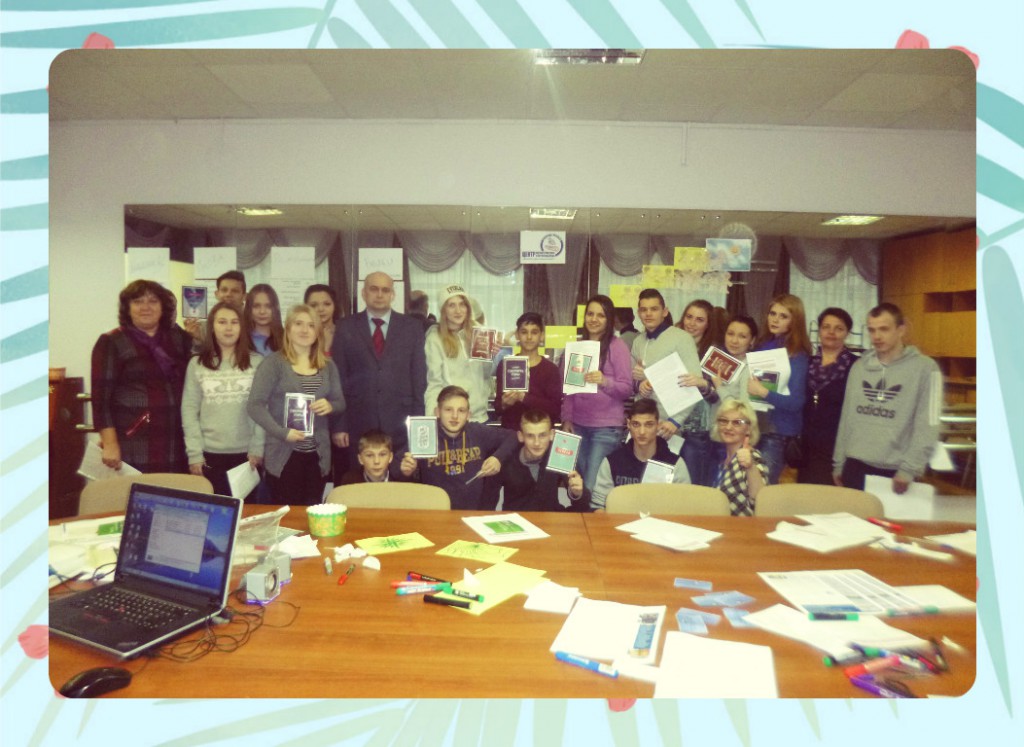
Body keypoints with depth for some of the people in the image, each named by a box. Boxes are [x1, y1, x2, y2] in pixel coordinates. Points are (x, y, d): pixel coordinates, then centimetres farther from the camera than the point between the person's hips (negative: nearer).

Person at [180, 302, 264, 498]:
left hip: (246, 453, 0)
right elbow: (189, 410, 1)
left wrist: (257, 448, -5)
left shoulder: (257, 362, 2)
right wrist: (194, 453, -5)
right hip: (209, 454, 0)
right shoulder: (197, 364, 4)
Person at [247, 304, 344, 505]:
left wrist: (330, 406, -9)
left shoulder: (327, 365, 10)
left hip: (318, 454, 4)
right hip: (283, 454, -4)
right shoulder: (273, 362, -5)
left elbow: (340, 402, 14)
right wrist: (283, 433, -20)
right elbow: (255, 405, -10)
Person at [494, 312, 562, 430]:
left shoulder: (551, 369, -1)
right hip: (509, 431, 1)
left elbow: (556, 409, -10)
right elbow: (497, 408, 1)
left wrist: (524, 397, -19)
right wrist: (504, 404, -20)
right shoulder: (505, 365, 3)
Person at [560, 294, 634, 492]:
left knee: (594, 487, -8)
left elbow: (627, 389, -8)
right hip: (578, 424, 5)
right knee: (577, 483, 10)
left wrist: (604, 381, -26)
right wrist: (566, 419, 5)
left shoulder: (617, 346, -5)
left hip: (606, 427, -5)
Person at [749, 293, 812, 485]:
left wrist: (763, 392, -26)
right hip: (755, 426, 6)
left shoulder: (797, 356, -9)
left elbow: (796, 402, -16)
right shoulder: (762, 345, 7)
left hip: (778, 433, -5)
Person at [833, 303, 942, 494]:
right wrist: (838, 462, 9)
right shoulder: (858, 367, 10)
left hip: (895, 471, -4)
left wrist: (910, 469, -14)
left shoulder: (925, 367, -4)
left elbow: (927, 426, -9)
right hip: (855, 465, 4)